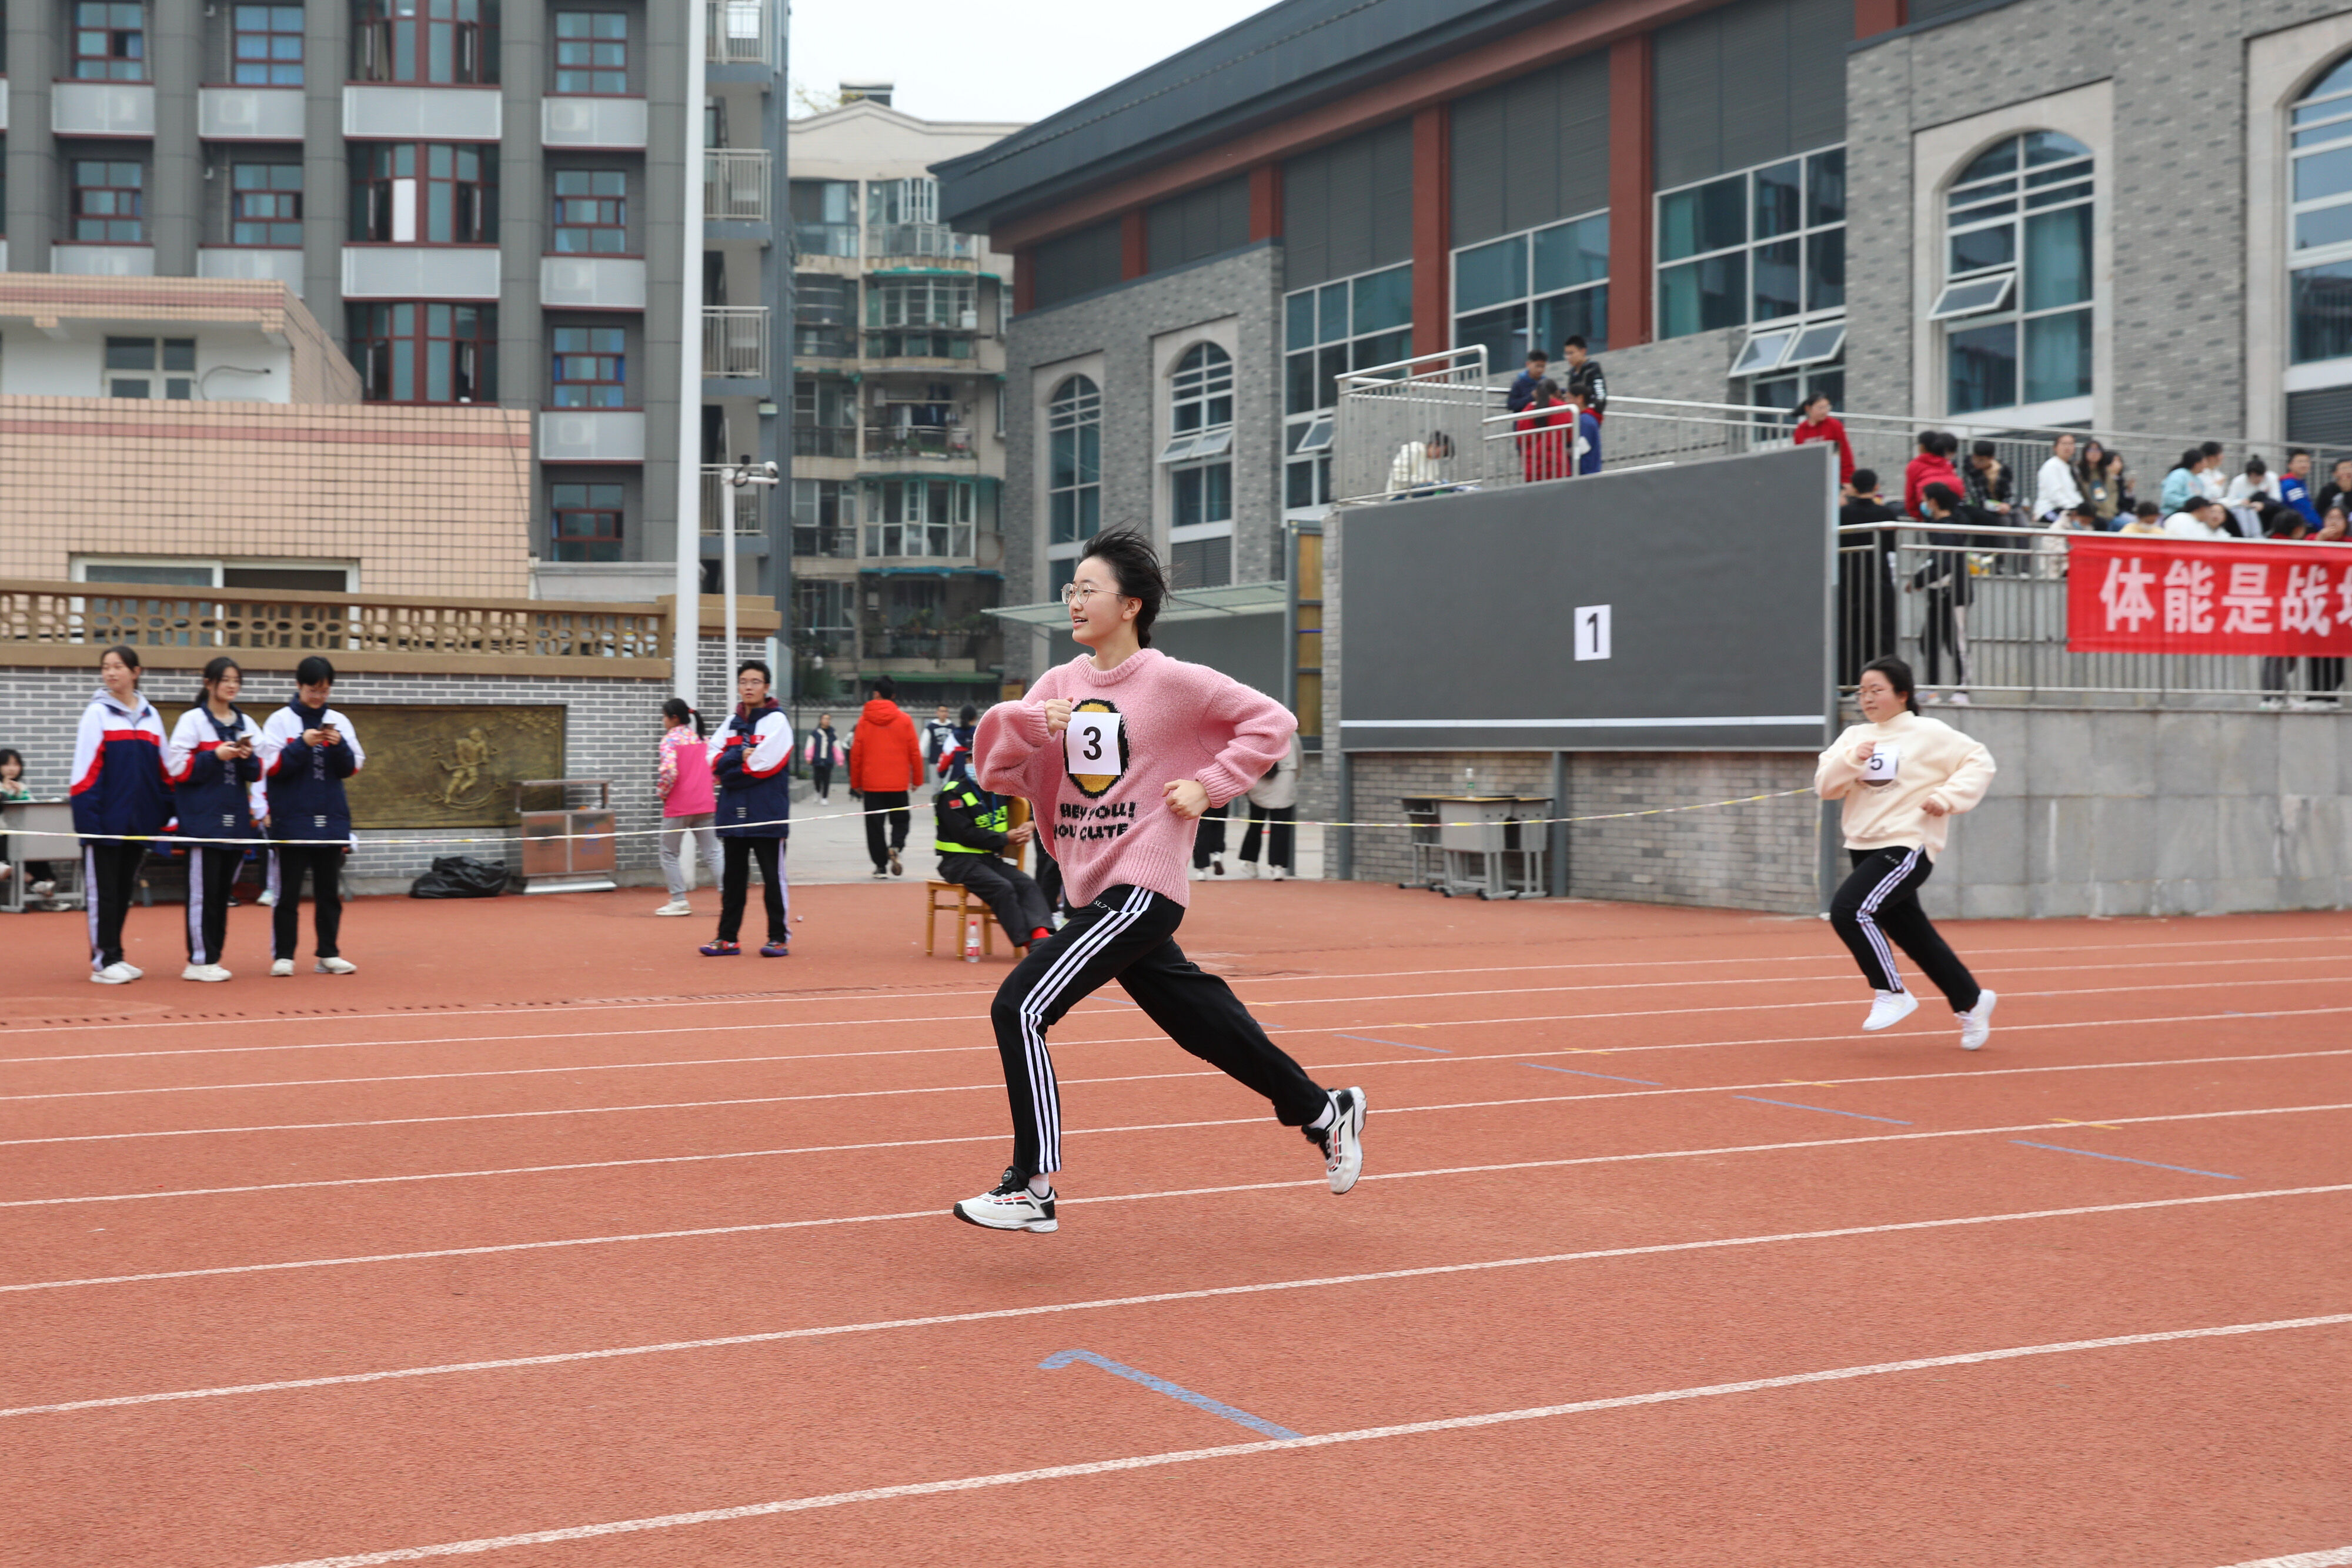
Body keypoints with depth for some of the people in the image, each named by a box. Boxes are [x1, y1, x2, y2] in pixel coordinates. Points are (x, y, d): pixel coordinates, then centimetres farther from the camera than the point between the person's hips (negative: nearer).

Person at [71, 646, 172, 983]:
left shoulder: (151, 716, 11)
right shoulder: (98, 713, -3)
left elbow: (163, 768, 14)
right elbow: (85, 769, -8)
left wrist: (167, 810, 8)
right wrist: (86, 815, -14)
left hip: (139, 818, 5)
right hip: (106, 817, -4)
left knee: (124, 890, 11)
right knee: (103, 890, -1)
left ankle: (115, 956, 19)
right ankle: (103, 960, 2)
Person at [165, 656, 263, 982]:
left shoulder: (246, 724, 15)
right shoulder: (193, 720, 0)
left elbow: (256, 773, 15)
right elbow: (179, 768, -8)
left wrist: (248, 758, -5)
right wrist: (217, 756, -16)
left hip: (236, 817, 5)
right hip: (203, 817, -5)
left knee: (223, 890, 8)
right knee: (203, 891, -7)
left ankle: (213, 957, 13)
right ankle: (199, 961, -5)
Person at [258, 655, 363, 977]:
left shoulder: (339, 722, 9)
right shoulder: (279, 721, 0)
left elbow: (352, 768, 7)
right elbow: (271, 767, -6)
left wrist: (340, 746, -12)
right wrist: (302, 744, -17)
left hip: (331, 820, 3)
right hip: (291, 821, -3)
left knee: (330, 891, 7)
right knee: (288, 892, 0)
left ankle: (329, 954, 13)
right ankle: (283, 956, 5)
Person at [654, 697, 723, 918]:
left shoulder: (670, 739, -9)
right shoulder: (703, 738, 9)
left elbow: (670, 772, -22)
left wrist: (663, 793, -5)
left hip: (678, 806, -5)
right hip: (706, 806, 5)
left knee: (669, 852, 10)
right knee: (712, 854, 6)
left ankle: (679, 900, 6)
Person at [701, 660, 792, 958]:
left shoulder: (776, 720, -4)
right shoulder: (732, 722, 14)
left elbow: (766, 763, -16)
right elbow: (715, 760, 4)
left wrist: (729, 769, -5)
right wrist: (742, 755, -11)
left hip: (767, 814, -6)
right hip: (733, 811, 6)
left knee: (773, 876, -1)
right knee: (732, 877, 9)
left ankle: (779, 937, 5)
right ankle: (728, 938, 14)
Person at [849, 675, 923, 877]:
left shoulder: (864, 720, -2)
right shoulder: (904, 719, -2)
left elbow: (856, 753, 1)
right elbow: (915, 752, -1)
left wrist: (856, 782, 10)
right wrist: (917, 779, 10)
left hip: (872, 783, 0)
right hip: (898, 783, 0)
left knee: (874, 824, 7)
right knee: (900, 820, 11)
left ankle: (881, 864, 5)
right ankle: (895, 847, -16)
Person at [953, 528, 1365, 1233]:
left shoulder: (1173, 682, -7)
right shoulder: (1059, 684, 10)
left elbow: (1272, 723, -3)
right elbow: (994, 765, 4)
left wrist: (1209, 785, -9)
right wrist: (1025, 720, -14)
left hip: (1141, 889, -7)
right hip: (1097, 892, 7)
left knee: (1021, 1007, -17)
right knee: (1204, 1023, 16)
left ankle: (1032, 1186, -11)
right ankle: (1323, 1111, 35)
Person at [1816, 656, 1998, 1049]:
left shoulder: (1929, 734, -5)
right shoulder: (1854, 737, 9)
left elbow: (1979, 762, -4)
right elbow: (1825, 787, 0)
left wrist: (1947, 797, -16)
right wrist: (1851, 760, -17)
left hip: (1906, 847, -7)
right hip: (1864, 848, 7)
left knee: (1849, 911, -22)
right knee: (1913, 935, 13)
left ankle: (1893, 993, -7)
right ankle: (1971, 1002, 30)